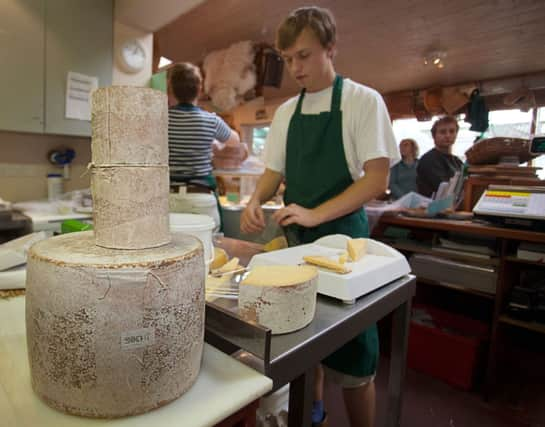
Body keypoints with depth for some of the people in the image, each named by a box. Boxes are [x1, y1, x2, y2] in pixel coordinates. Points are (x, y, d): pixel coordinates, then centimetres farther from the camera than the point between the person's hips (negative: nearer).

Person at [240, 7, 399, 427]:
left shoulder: (363, 101, -6)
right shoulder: (286, 112, 10)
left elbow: (377, 179, -12)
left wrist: (316, 214, -23)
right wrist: (256, 201, -8)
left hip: (342, 237, -5)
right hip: (296, 238, 5)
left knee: (351, 353, 3)